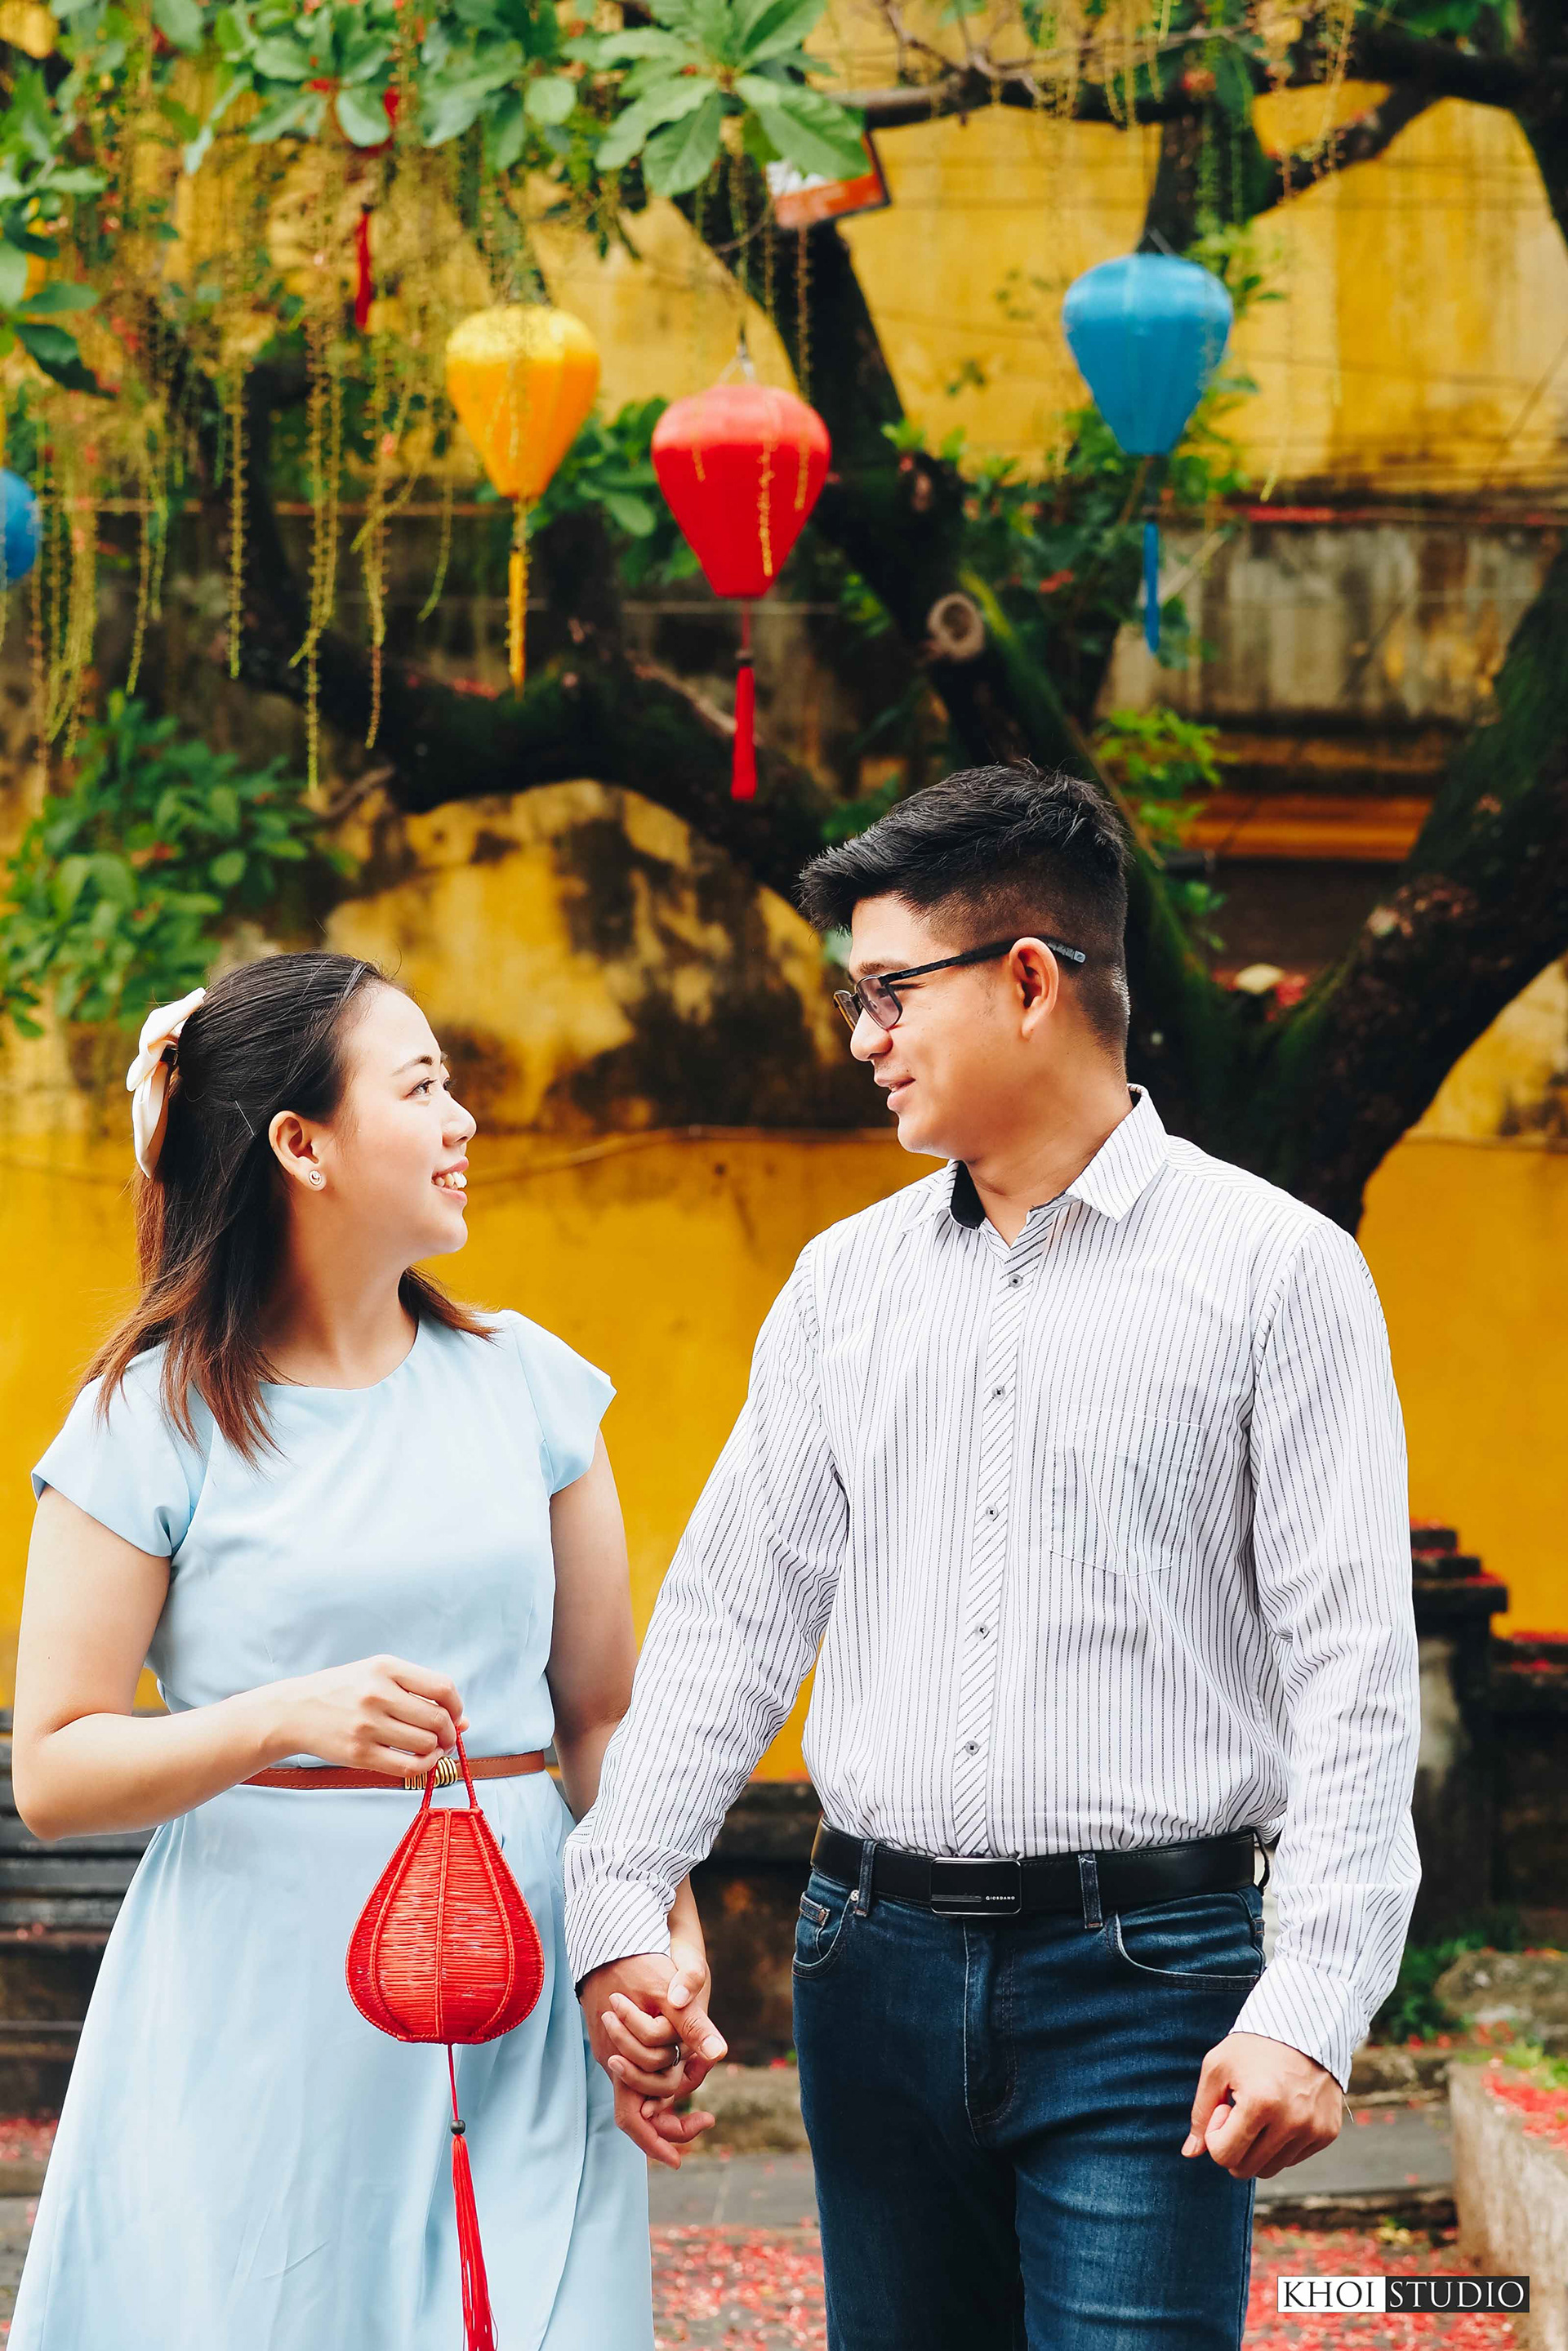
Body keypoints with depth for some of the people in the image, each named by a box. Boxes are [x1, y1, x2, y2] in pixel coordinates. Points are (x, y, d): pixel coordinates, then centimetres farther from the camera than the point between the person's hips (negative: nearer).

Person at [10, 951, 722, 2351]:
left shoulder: (529, 1385, 9)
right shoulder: (157, 1421, -3)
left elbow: (603, 1712, 11)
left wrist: (669, 1926, -4)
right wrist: (287, 1721, -20)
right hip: (263, 2010, -3)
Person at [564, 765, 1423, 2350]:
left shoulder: (1277, 1269, -3)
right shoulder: (847, 1281, 12)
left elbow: (1354, 1680, -7)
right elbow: (732, 1614, 11)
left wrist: (1309, 2011, -16)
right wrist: (617, 1907, -1)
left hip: (1145, 1978, -4)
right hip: (876, 1963, 5)